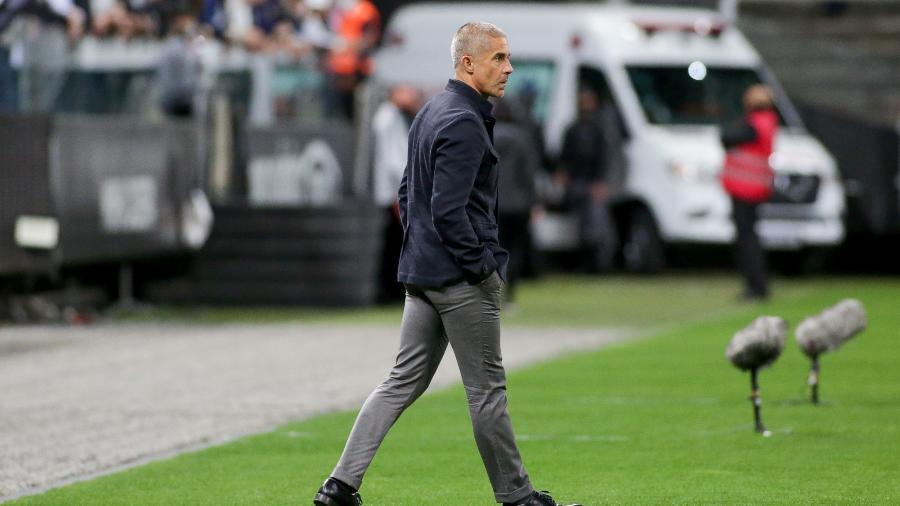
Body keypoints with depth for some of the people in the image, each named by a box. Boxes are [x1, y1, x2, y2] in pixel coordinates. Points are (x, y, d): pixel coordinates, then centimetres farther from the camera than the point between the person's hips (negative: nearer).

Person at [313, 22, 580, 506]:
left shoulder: (430, 113, 13)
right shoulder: (464, 123, -17)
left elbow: (407, 190, 21)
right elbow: (448, 211, -23)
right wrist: (484, 267, -16)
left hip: (420, 276, 9)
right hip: (462, 280, -9)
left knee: (404, 380, 9)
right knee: (487, 389, 1)